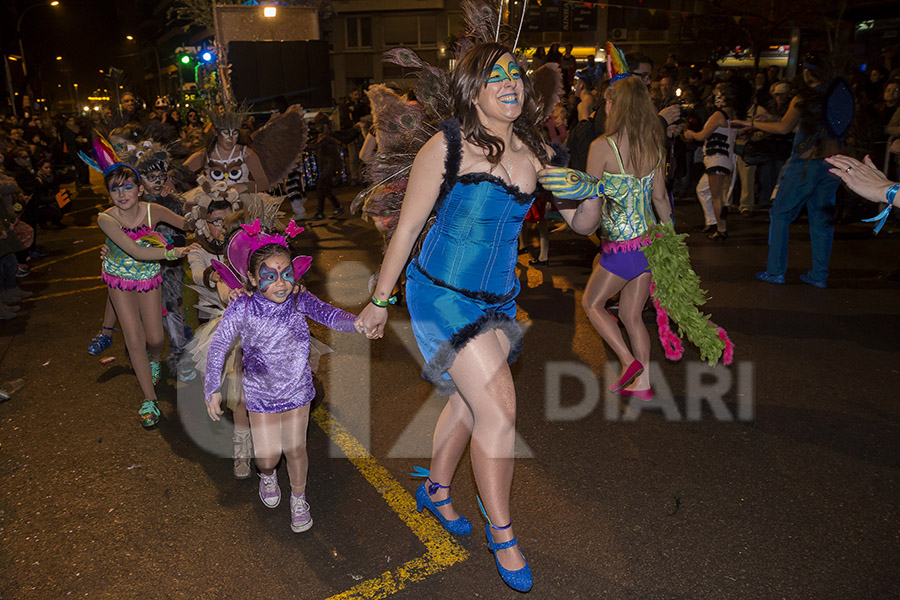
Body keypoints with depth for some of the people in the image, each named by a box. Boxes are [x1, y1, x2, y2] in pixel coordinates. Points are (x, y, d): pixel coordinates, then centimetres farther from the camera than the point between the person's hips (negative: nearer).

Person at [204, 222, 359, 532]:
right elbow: (219, 344, -8)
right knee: (267, 457, 7)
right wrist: (213, 388, -5)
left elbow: (329, 314, -36)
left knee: (295, 450, 9)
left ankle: (298, 498, 37)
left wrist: (358, 322, -57)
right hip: (260, 394, 0)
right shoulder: (242, 309, -20)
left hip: (297, 390, 0)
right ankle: (268, 475, 46)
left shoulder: (300, 301, -19)